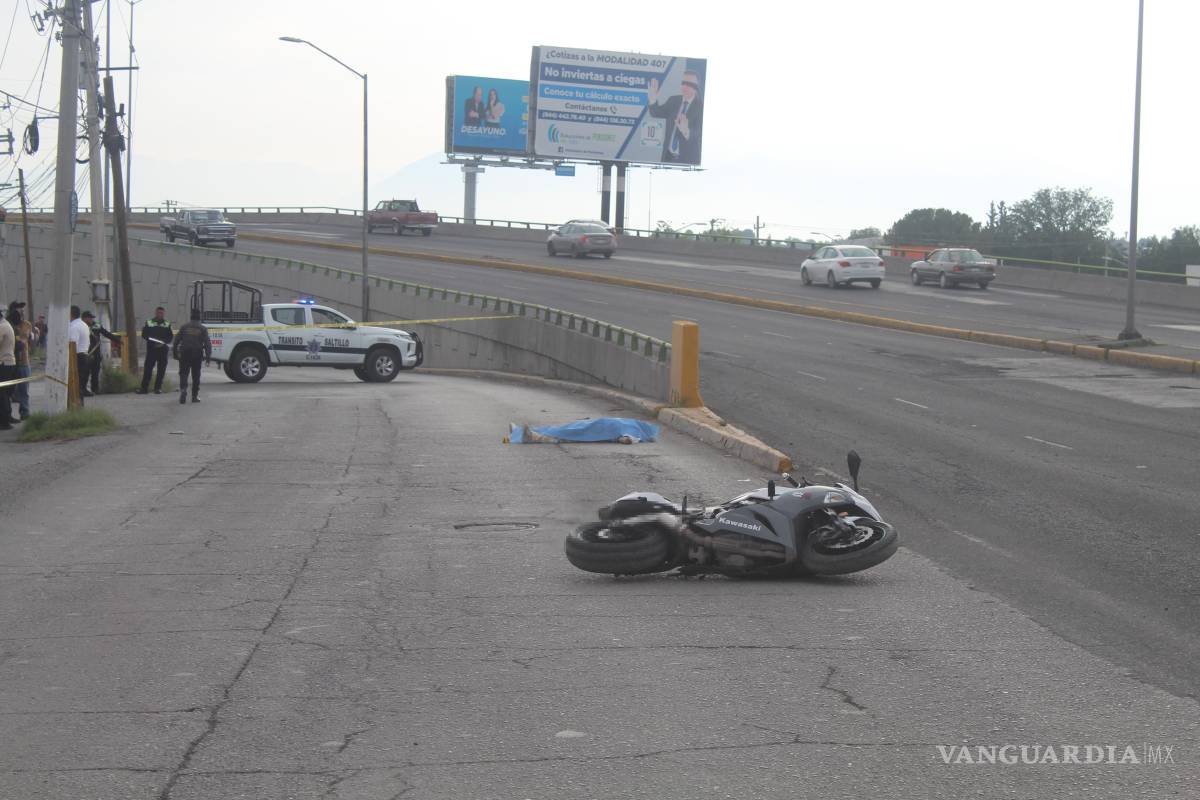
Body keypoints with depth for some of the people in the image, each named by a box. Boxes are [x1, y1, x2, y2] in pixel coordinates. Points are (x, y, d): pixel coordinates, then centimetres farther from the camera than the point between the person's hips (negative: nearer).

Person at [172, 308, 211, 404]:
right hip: (197, 354, 0)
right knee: (196, 375, 8)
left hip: (185, 353, 0)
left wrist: (175, 352, 15)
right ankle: (195, 396, 10)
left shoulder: (184, 326, 5)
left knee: (183, 373, 2)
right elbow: (207, 343, -4)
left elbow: (177, 340, 7)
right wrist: (208, 356, -3)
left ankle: (183, 389, -23)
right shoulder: (202, 328, 2)